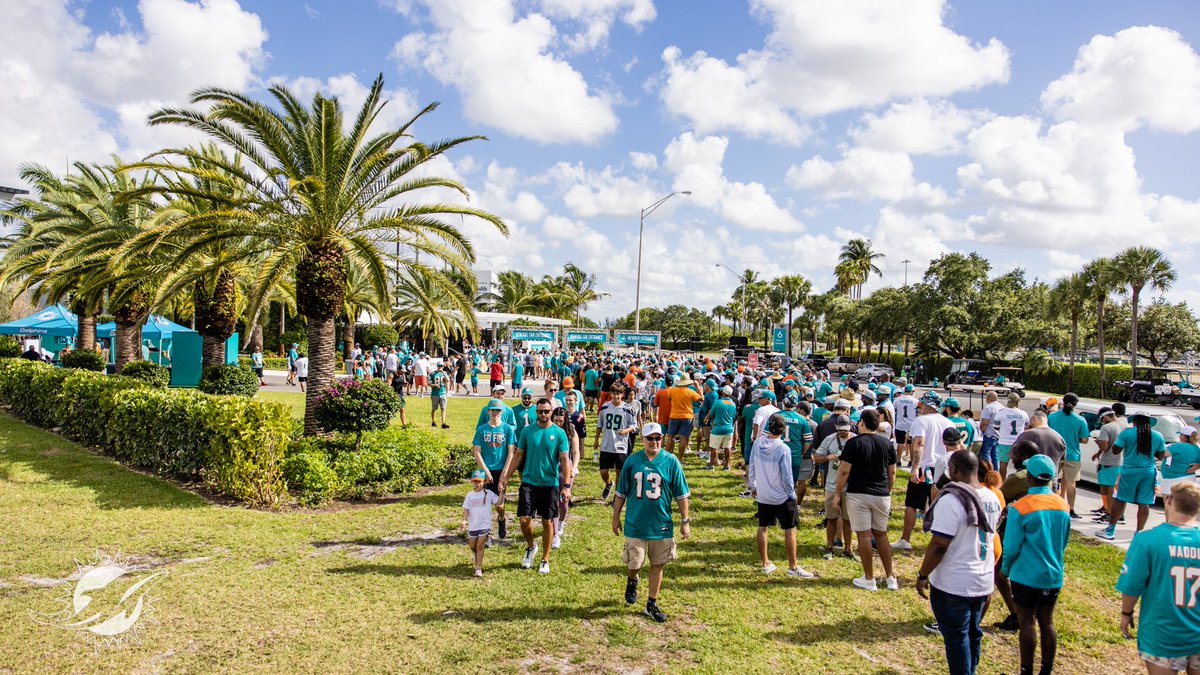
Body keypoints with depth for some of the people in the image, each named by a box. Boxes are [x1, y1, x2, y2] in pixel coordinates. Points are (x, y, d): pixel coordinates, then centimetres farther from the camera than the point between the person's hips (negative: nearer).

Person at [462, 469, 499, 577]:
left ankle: (478, 568, 1)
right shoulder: (470, 495, 5)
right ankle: (478, 557, 45)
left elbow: (498, 502, -14)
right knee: (472, 547, 15)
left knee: (480, 547, -5)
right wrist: (464, 520, -10)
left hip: (484, 525, -4)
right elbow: (466, 509, 4)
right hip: (472, 525, 4)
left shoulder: (488, 493, -4)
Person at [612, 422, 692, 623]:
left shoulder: (671, 461, -6)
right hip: (635, 523, 0)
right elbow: (621, 493, 6)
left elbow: (681, 494, 0)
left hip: (662, 524, 0)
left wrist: (685, 521, 0)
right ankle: (632, 581, 38)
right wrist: (616, 518, 9)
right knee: (634, 563, 3)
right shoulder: (632, 461, -3)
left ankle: (652, 604, 26)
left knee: (657, 566, 9)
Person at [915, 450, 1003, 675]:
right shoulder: (992, 499, 2)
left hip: (953, 586, -8)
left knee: (956, 637, 7)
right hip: (983, 583, 8)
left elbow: (939, 546, -24)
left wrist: (922, 576, -13)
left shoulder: (951, 500, -23)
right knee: (973, 633, 21)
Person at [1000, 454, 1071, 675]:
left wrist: (1005, 569, 3)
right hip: (1054, 576, 5)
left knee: (1027, 623, 4)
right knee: (1047, 623, 14)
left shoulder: (1020, 508, -18)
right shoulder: (1063, 506, 0)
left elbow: (1012, 547, -13)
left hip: (1027, 576, -5)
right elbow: (1064, 542, 11)